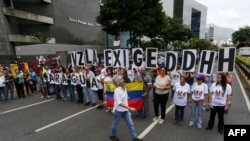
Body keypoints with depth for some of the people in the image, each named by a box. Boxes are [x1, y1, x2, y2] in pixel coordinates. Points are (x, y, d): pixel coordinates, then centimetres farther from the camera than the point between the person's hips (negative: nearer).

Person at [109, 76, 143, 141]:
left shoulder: (124, 88, -1)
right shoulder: (117, 91, -25)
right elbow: (119, 103, -28)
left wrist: (128, 108, 14)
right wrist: (130, 108, -30)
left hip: (125, 110, 7)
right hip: (118, 110, -6)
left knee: (130, 124, 11)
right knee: (115, 124, 16)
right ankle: (112, 135, 41)